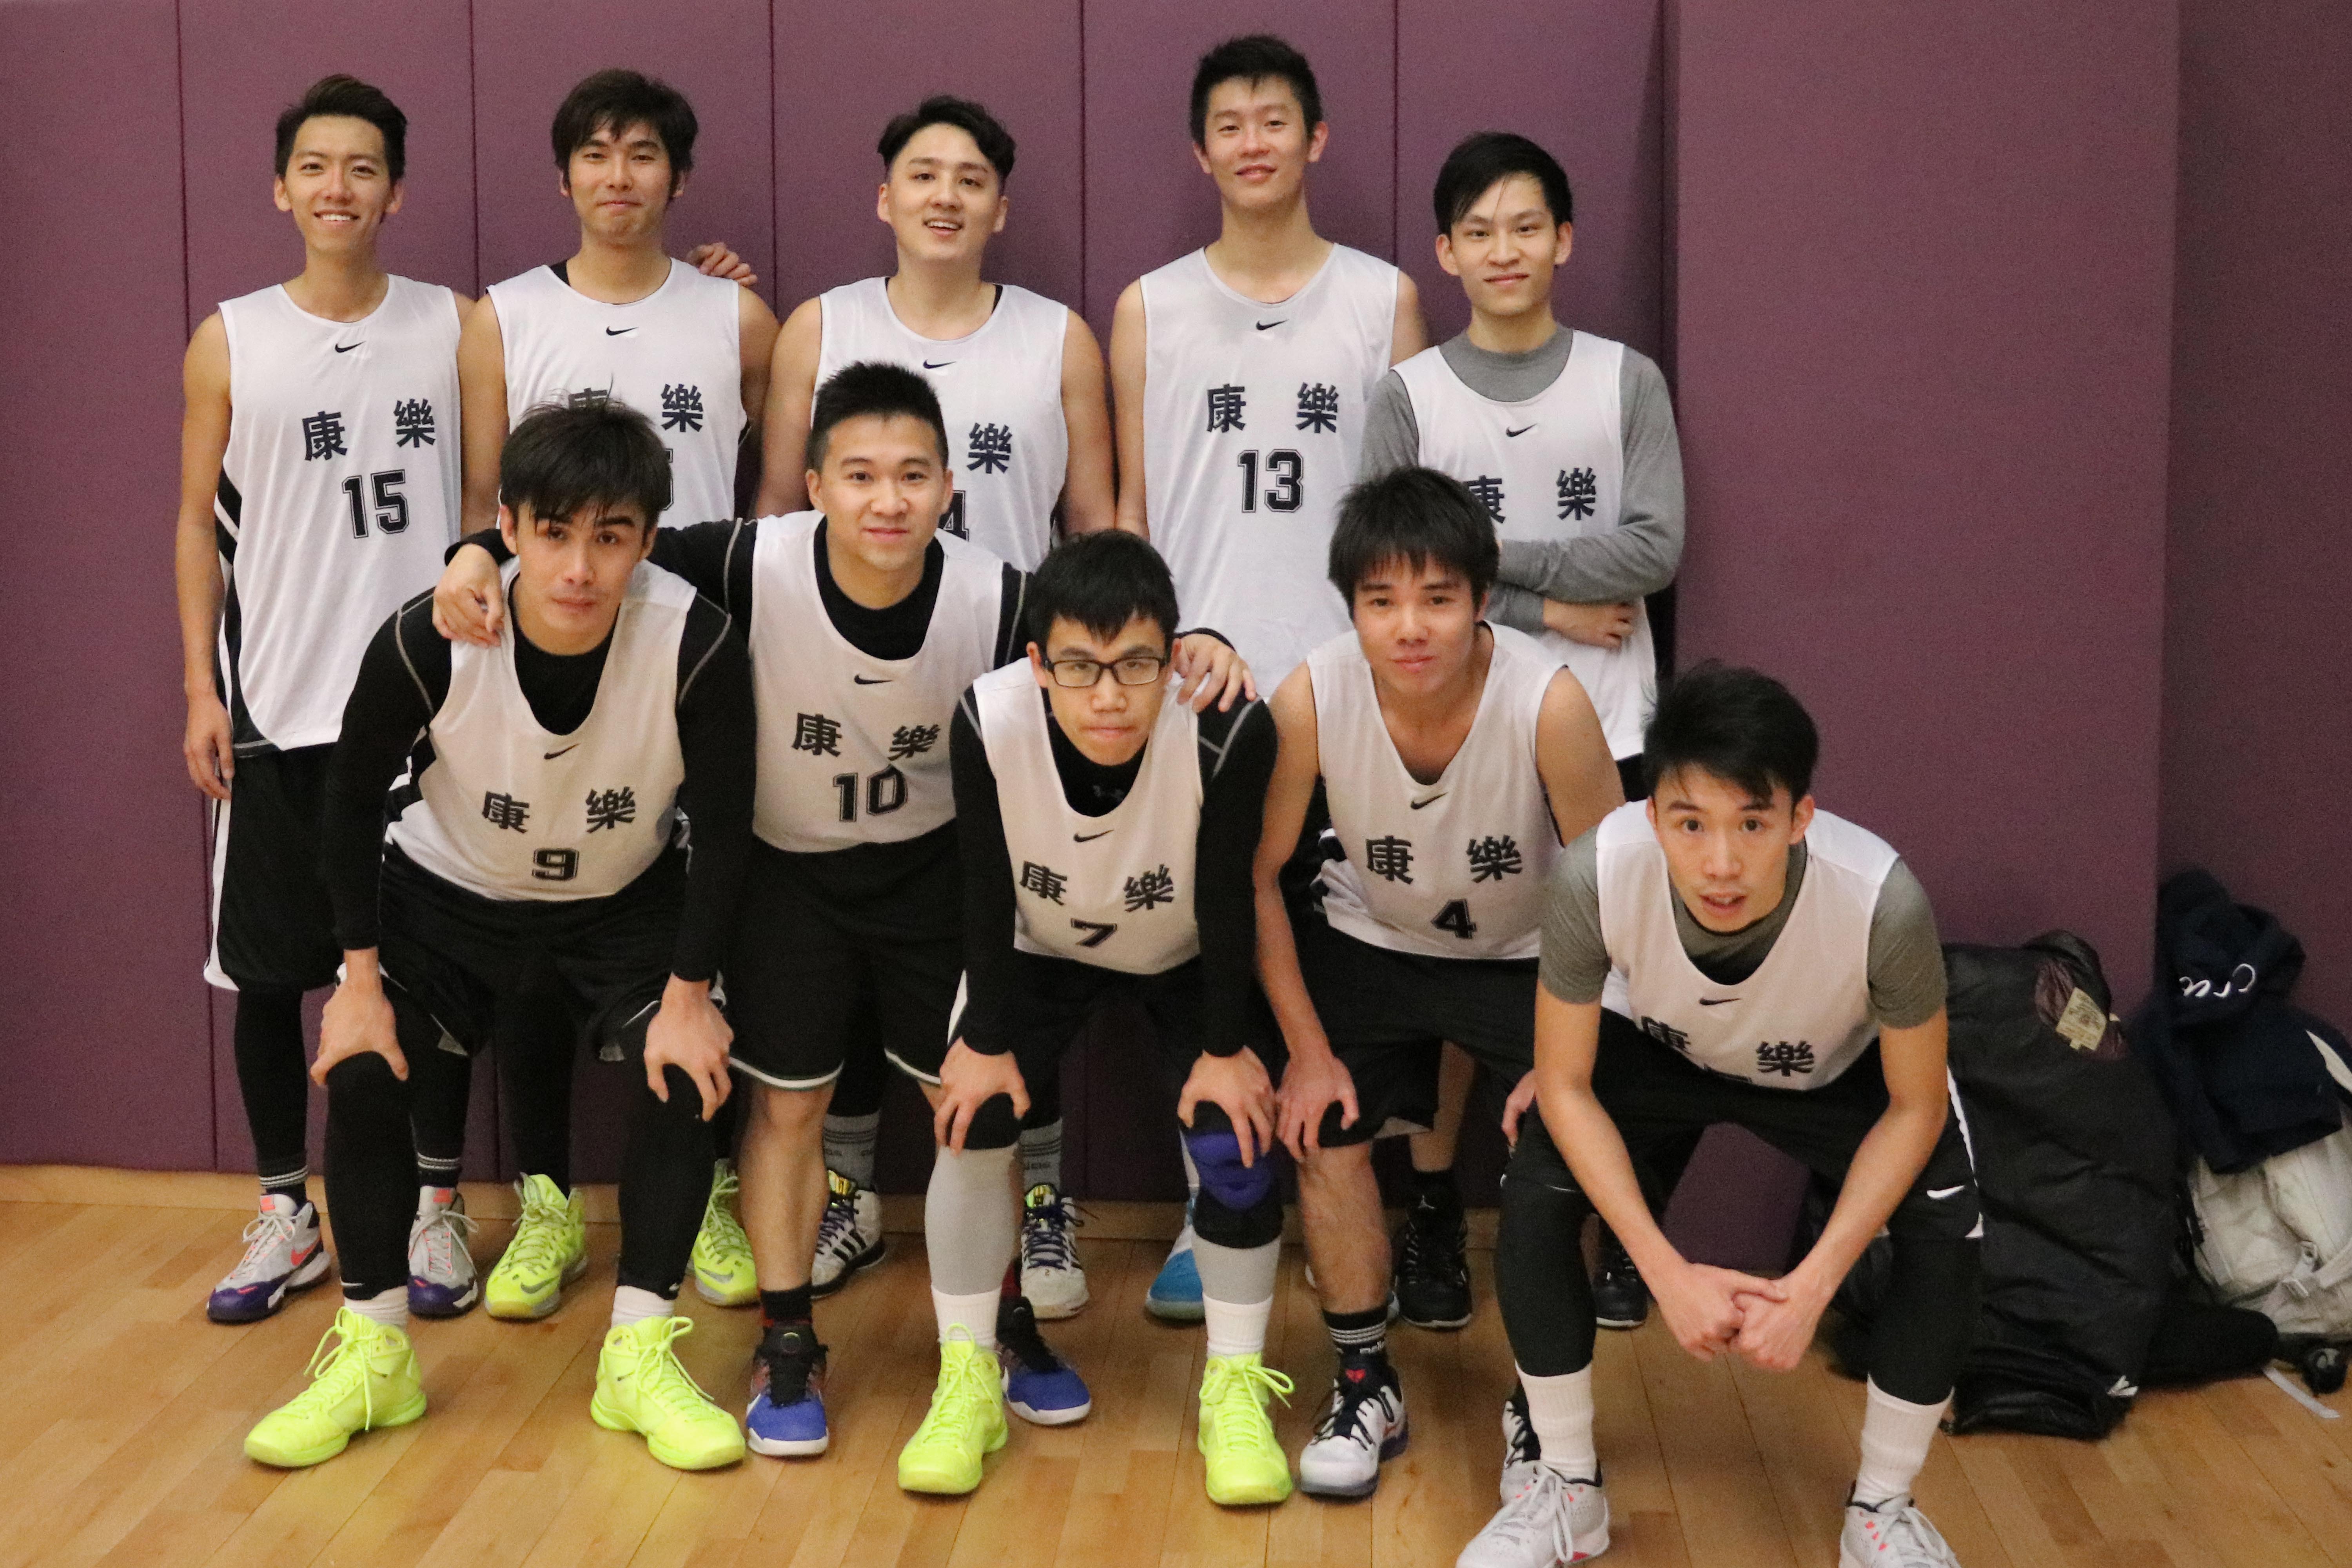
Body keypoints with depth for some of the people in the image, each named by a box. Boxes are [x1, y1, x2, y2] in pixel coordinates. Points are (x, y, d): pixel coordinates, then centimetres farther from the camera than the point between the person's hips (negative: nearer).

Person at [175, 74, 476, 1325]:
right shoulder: (229, 343, 3)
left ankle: (434, 1206, 19)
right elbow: (200, 524, 5)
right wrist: (200, 690, 0)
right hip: (275, 707, 1)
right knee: (266, 966, 6)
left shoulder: (453, 327, 3)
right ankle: (286, 1215, 21)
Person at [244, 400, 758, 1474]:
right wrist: (360, 979, -12)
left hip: (627, 899, 0)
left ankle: (639, 1356, -1)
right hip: (450, 889, 1)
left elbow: (722, 830, -18)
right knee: (361, 1074, -13)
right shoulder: (427, 642, -30)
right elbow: (355, 800, -12)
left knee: (684, 1076, -18)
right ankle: (373, 1356, 6)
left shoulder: (697, 646, -32)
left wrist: (688, 995, -18)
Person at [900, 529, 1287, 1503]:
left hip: (1190, 960, -1)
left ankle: (1235, 1389, 8)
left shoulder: (1228, 732, -38)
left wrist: (1226, 1047, -15)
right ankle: (967, 1383, 9)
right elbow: (986, 892, -19)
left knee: (1236, 1142, -13)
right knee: (973, 1122, -10)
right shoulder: (988, 722, -34)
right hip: (1042, 949, 1)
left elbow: (1227, 896, -23)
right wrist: (986, 1039, -12)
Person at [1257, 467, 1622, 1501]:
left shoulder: (1549, 703, -32)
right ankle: (1365, 1387, 11)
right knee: (1324, 1134, -10)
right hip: (1368, 941, 2)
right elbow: (1256, 875, -12)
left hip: (1527, 959, -1)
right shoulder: (1311, 698, -27)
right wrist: (1308, 1049, -10)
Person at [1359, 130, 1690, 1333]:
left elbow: (1655, 550, -8)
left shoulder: (1626, 381, 3)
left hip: (1600, 730, 0)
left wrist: (1489, 553, -12)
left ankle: (1614, 1229, 17)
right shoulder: (1408, 396, 2)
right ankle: (1431, 1221, 18)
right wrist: (1548, 608, -12)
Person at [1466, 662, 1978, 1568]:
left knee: (1946, 1222, -22)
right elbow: (1565, 1084, -21)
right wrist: (1669, 1273, -27)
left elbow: (1915, 1108, -21)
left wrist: (1811, 1286, -27)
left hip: (1837, 1072, 0)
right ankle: (1564, 1488, 1)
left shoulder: (1884, 903, -39)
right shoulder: (1594, 877, -37)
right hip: (1658, 1048, 1)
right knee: (1533, 1190, -22)